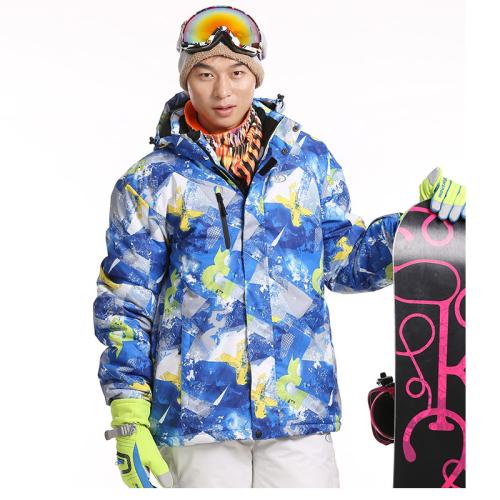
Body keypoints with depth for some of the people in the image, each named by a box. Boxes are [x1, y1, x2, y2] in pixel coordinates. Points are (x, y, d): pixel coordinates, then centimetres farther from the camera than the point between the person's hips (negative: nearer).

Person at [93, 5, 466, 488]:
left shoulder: (309, 159, 8)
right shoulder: (152, 181, 3)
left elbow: (343, 261, 14)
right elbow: (124, 304, 5)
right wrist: (128, 416, -2)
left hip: (299, 408, 2)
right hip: (197, 411, -1)